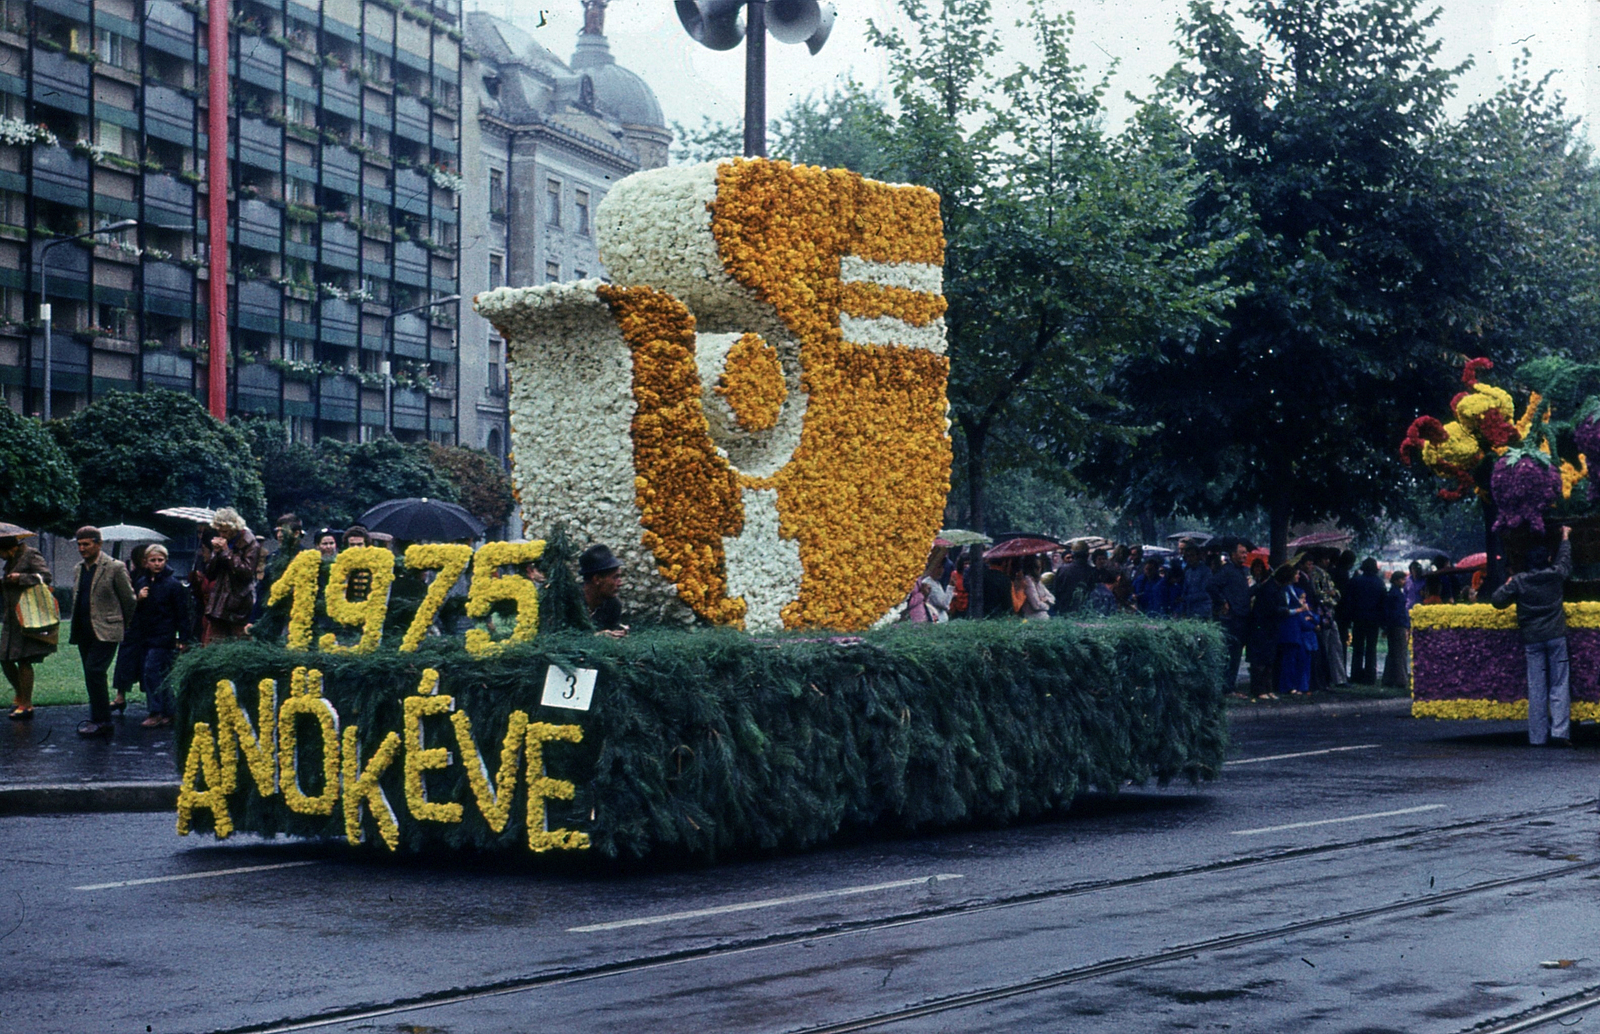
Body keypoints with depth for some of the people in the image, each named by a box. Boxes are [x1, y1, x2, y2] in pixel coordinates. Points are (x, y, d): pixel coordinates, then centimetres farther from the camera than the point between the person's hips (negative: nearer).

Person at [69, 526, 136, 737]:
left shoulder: (115, 568, -8)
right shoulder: (78, 570, 15)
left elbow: (129, 600, -2)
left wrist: (124, 625, 6)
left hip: (105, 631, -7)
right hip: (84, 631, 7)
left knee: (94, 672, -16)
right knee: (92, 676, 9)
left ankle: (101, 721, -12)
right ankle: (98, 719, 16)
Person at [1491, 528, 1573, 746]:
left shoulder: (1519, 582, -3)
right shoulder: (1555, 576, 0)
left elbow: (1498, 601, 0)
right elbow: (1565, 560, 21)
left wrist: (1507, 585, 19)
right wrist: (1565, 538, 39)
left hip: (1532, 640, 0)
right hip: (1556, 637, 0)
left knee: (1536, 689, 2)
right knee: (1559, 685, 0)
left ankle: (1538, 736, 1)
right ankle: (1559, 732, -11)